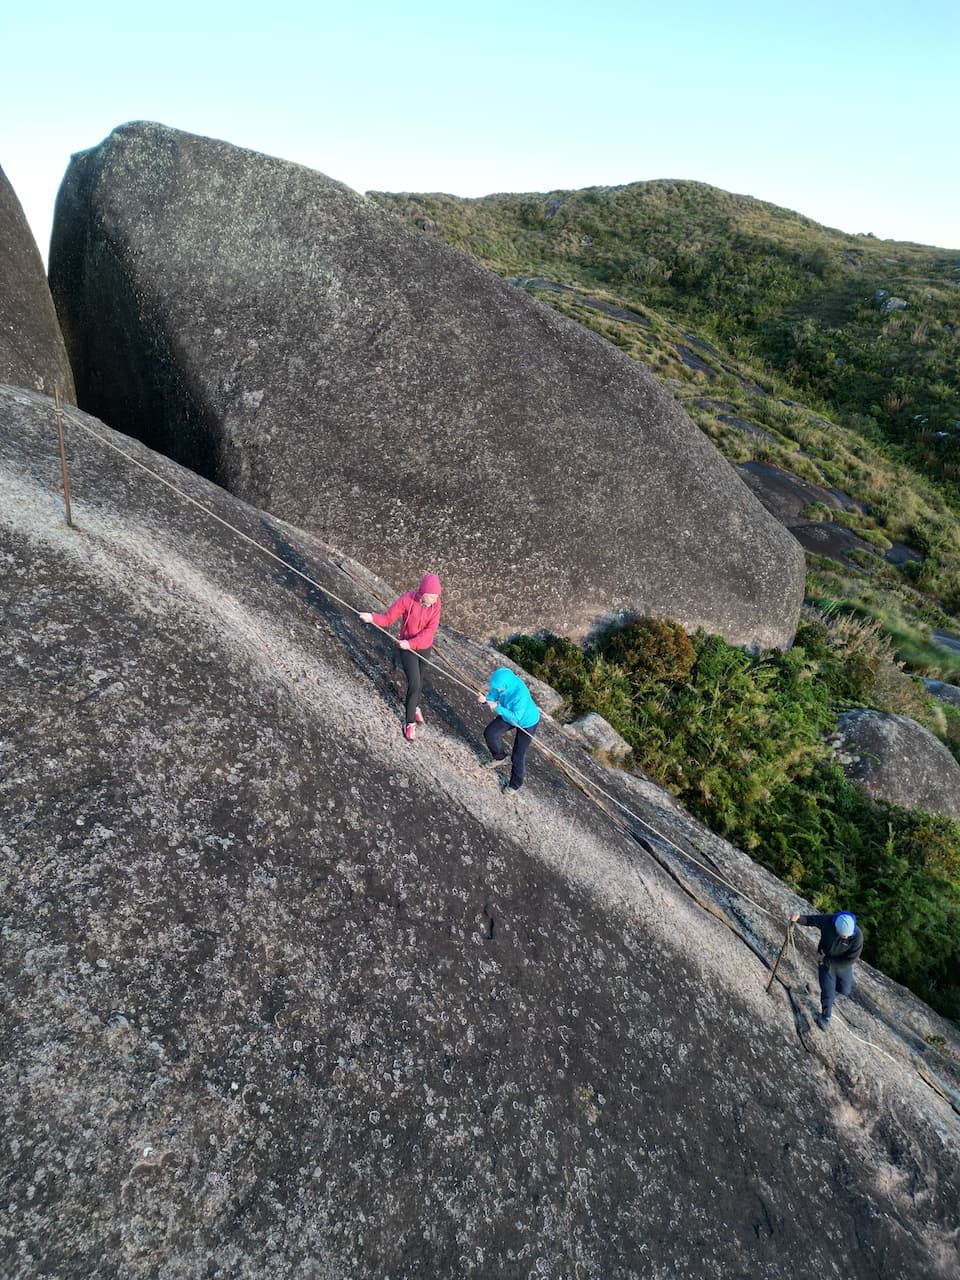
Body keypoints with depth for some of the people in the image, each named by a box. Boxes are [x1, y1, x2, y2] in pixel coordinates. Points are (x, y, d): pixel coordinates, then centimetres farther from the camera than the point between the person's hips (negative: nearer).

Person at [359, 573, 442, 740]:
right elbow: (388, 618, -19)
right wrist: (373, 618, -39)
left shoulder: (436, 604, -14)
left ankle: (414, 706, 51)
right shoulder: (406, 599, -23)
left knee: (419, 680, 22)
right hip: (407, 648, -4)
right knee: (414, 684, -10)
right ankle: (409, 721, 8)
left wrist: (411, 643, -30)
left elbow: (430, 630, -19)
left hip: (424, 648, 4)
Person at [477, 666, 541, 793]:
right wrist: (485, 698, -34)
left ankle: (515, 784, 32)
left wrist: (497, 708, -36)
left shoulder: (520, 694, -44)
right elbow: (493, 696, -12)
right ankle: (500, 757, 27)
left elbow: (515, 717, -35)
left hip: (527, 721, -6)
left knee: (518, 755, 6)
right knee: (489, 733, -3)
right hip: (510, 714, 6)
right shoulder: (503, 681, -26)